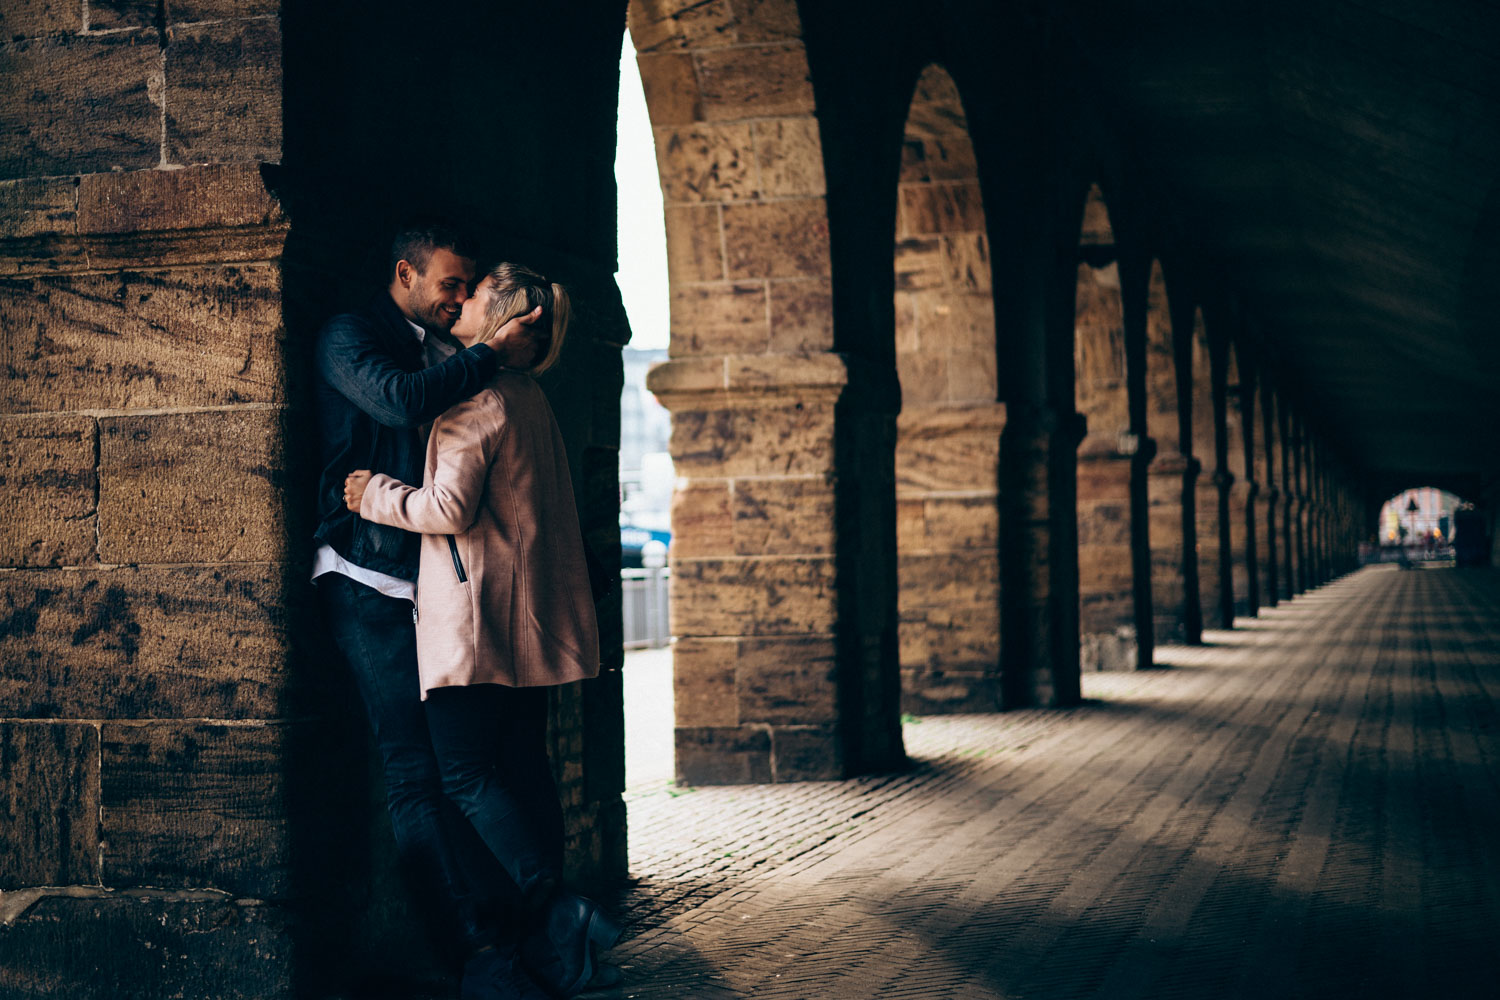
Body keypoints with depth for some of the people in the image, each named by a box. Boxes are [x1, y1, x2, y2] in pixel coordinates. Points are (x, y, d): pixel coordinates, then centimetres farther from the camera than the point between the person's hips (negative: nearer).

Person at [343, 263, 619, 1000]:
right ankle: (548, 926, 13)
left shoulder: (475, 399, -13)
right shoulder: (527, 397, 16)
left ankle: (551, 912, -14)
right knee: (522, 764, 11)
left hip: (478, 612, -9)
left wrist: (374, 494, -5)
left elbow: (450, 506, -19)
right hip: (529, 613, 9)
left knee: (465, 773, -6)